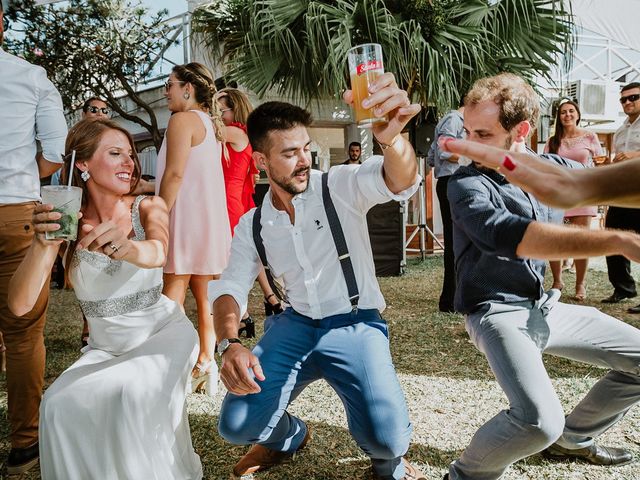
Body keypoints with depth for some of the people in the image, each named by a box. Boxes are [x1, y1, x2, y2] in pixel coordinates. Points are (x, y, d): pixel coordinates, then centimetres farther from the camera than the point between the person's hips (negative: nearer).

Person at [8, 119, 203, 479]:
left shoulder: (149, 207, -8)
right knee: (60, 405, -23)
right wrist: (42, 244, -37)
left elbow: (158, 253, -32)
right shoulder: (64, 222, -7)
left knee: (132, 392, -29)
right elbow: (20, 305, -18)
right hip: (105, 347, 2)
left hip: (165, 332, -1)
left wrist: (126, 247, -56)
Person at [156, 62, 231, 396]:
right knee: (204, 294, 11)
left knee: (173, 295, -7)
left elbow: (174, 174, -17)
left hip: (187, 217, -9)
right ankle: (206, 363, 16)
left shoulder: (183, 120, -9)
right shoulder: (211, 124, 18)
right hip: (211, 218, 9)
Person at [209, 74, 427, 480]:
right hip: (295, 325, 4)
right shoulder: (252, 226, 5)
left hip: (355, 325, -3)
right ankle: (289, 438, 28)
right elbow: (230, 288, 1)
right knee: (237, 426, -9)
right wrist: (230, 344, -22)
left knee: (388, 439, -24)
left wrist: (392, 138, -53)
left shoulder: (339, 186, -8)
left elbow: (401, 181, -28)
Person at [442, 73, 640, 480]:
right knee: (539, 420, -29)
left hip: (546, 307, 7)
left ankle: (573, 438, 28)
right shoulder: (467, 185, -17)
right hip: (498, 313, -7)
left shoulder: (552, 168, 3)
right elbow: (511, 236, -36)